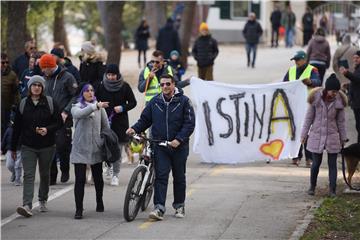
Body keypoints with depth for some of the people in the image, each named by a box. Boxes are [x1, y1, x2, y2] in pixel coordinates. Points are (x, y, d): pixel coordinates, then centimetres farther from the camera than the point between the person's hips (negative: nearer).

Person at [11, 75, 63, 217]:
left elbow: (59, 123, 0)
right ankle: (27, 206, -20)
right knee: (28, 175, -11)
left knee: (44, 174, 13)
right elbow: (17, 127, 5)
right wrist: (13, 148, 6)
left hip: (47, 146, 0)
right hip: (28, 147, 0)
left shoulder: (50, 103, -2)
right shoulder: (23, 104, 2)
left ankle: (43, 201, 33)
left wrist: (48, 129, -20)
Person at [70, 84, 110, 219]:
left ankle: (99, 202, 36)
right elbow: (79, 114, -23)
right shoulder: (77, 107, 1)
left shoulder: (100, 108, 6)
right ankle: (79, 209, -5)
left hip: (96, 148, 2)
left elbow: (106, 126, 11)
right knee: (80, 179, -8)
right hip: (80, 149, -2)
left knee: (98, 178, 15)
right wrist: (96, 106, -32)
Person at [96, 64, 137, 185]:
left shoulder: (124, 86, 0)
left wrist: (122, 108, -11)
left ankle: (115, 175, 8)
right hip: (104, 121, 1)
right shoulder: (101, 86, 4)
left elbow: (133, 102, 5)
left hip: (120, 122, -1)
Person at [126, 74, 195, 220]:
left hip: (179, 147, -1)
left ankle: (179, 206, 26)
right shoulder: (155, 102, 6)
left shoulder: (183, 101, -3)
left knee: (179, 177, 11)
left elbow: (189, 123, -7)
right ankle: (159, 208, -16)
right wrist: (135, 129, -7)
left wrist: (179, 139, -19)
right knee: (161, 176, -10)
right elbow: (145, 119, 12)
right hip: (160, 146, 1)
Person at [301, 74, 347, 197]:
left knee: (332, 164, 2)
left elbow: (341, 121, 3)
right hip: (316, 135, -1)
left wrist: (343, 138, 7)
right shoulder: (316, 98, -9)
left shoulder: (339, 101, -5)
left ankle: (332, 190, 7)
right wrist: (304, 134, 3)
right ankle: (312, 186, 25)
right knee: (316, 163, 6)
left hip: (332, 136, 1)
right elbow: (309, 117, 0)